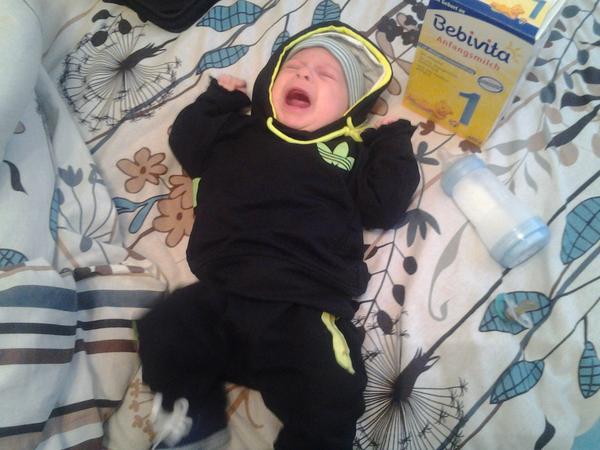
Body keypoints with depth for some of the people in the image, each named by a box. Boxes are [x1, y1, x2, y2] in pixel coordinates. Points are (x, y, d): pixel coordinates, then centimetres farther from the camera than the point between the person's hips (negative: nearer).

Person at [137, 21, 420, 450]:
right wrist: (219, 98, 20)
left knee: (331, 405, -19)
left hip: (304, 309, -2)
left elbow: (384, 206, 6)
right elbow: (188, 145, 21)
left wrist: (394, 142, 8)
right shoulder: (243, 129, 21)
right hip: (219, 296, 3)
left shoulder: (354, 150, 15)